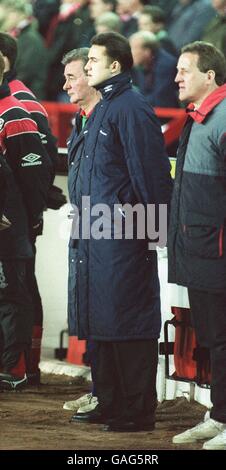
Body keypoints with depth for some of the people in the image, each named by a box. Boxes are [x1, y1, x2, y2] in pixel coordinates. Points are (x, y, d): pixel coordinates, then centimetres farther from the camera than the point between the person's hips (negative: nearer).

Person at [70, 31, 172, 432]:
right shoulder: (102, 109, 16)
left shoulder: (131, 109, -13)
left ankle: (138, 411, -2)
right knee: (103, 323, 13)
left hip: (124, 236, -10)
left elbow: (151, 173, -16)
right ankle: (110, 403, 20)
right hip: (96, 234, 10)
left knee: (127, 323, -6)